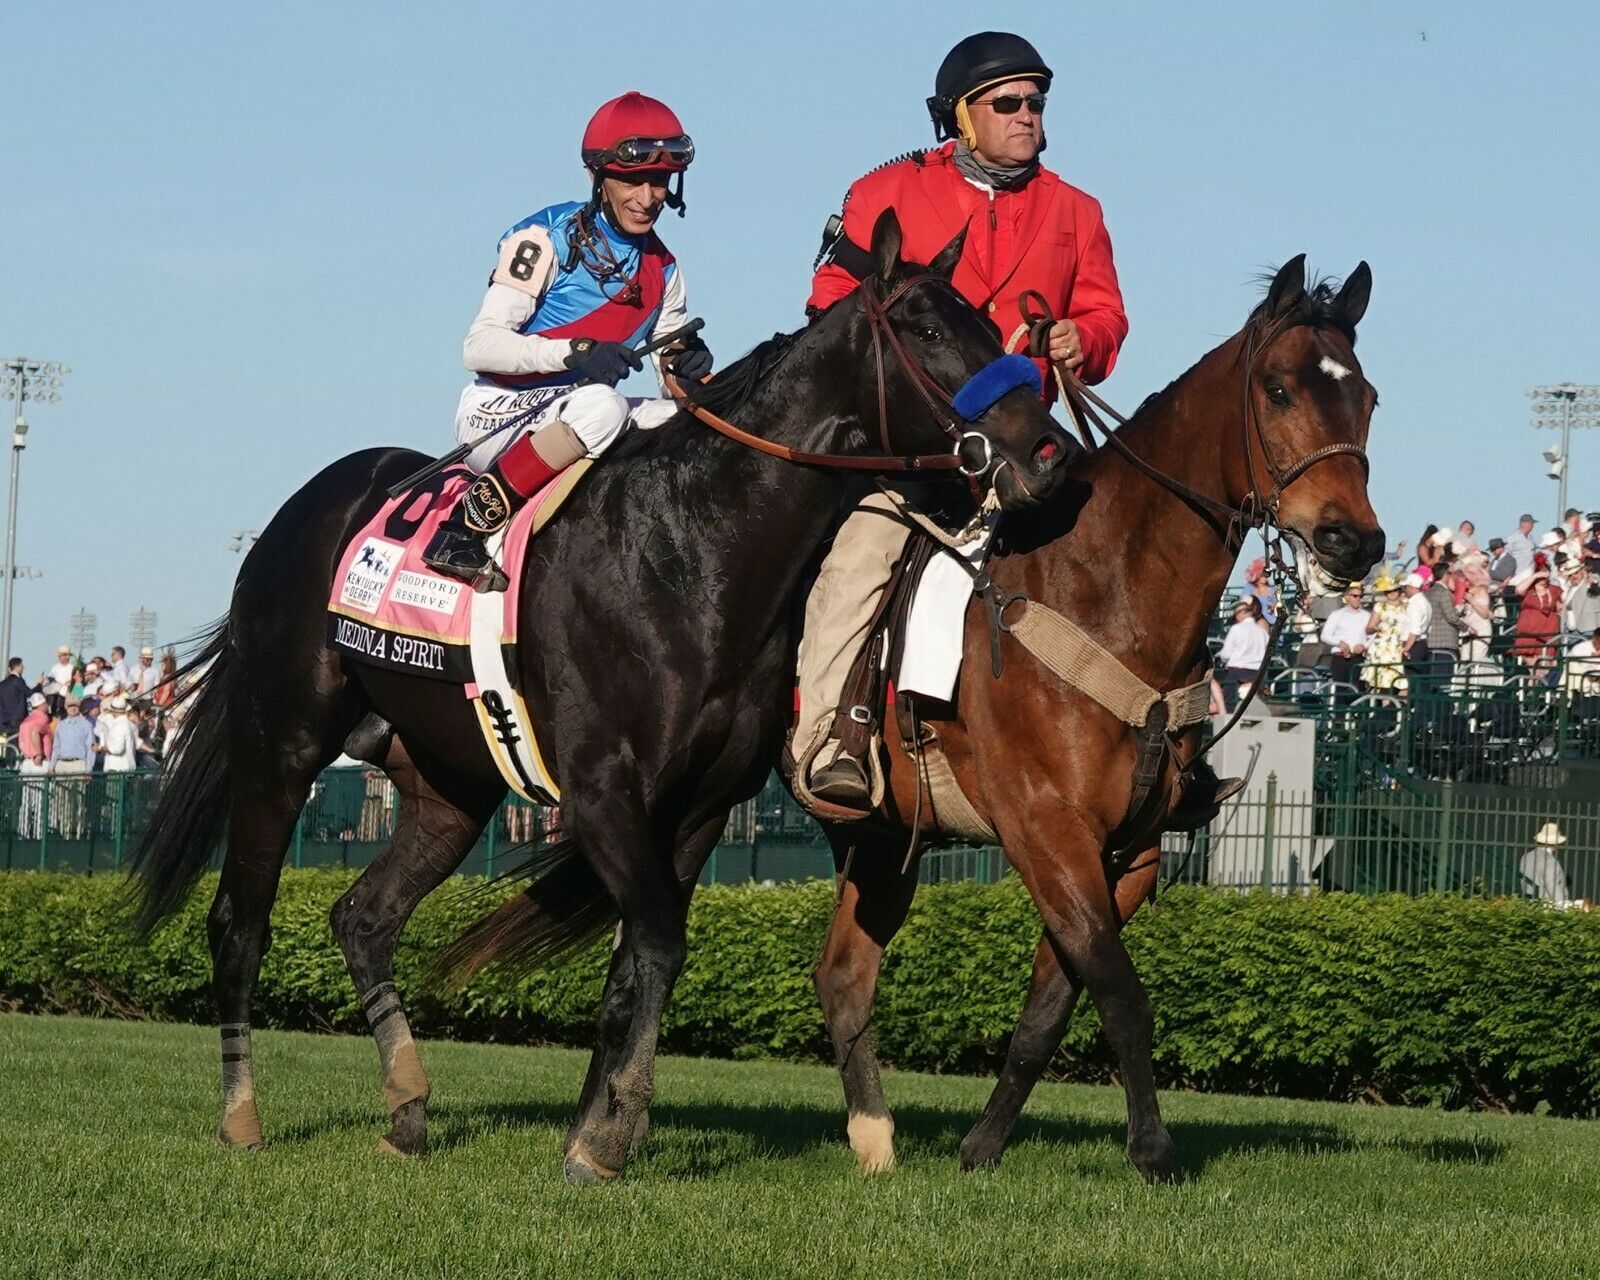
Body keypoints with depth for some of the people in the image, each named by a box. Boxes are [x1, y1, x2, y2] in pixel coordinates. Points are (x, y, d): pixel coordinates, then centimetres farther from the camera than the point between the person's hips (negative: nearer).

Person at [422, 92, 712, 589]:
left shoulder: (662, 269, 11)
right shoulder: (547, 239, -9)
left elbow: (672, 358, 11)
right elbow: (480, 345, -15)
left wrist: (688, 365, -14)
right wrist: (575, 351, -29)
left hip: (572, 421, 7)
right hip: (502, 416, -7)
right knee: (601, 406, -37)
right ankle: (466, 524, -31)